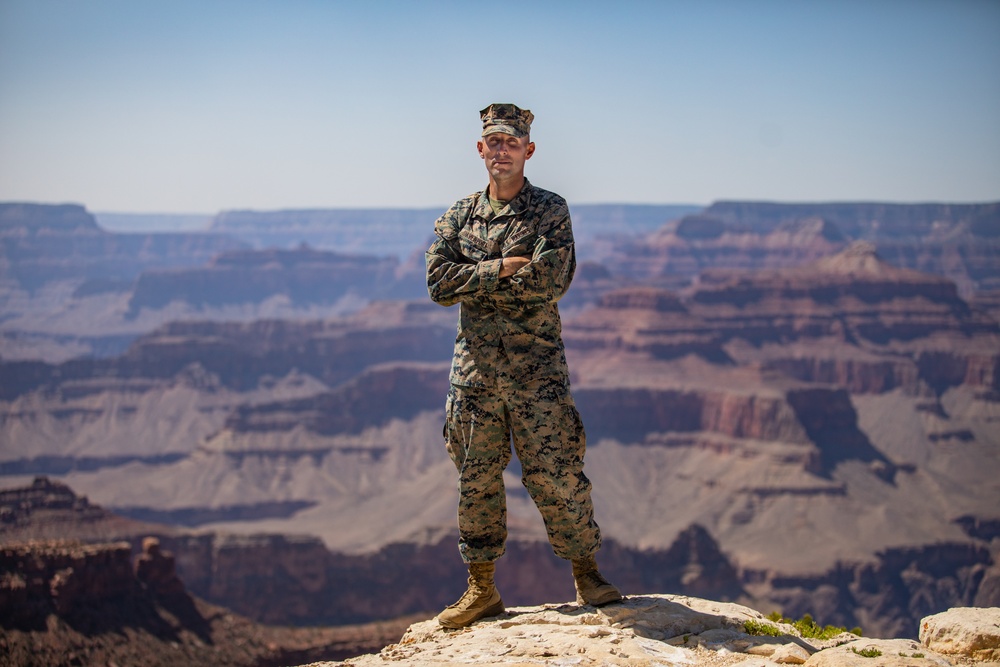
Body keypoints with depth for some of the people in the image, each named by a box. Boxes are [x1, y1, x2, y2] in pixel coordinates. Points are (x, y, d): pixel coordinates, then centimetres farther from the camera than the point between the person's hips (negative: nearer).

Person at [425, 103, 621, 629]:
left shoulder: (551, 212, -1)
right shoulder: (458, 216, 11)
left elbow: (549, 282, -16)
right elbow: (438, 283, -2)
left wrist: (475, 282, -10)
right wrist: (502, 269, -12)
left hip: (536, 368, -3)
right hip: (473, 365, 3)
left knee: (556, 476, -3)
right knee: (476, 479, 8)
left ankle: (586, 574, 14)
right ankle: (482, 589, 18)